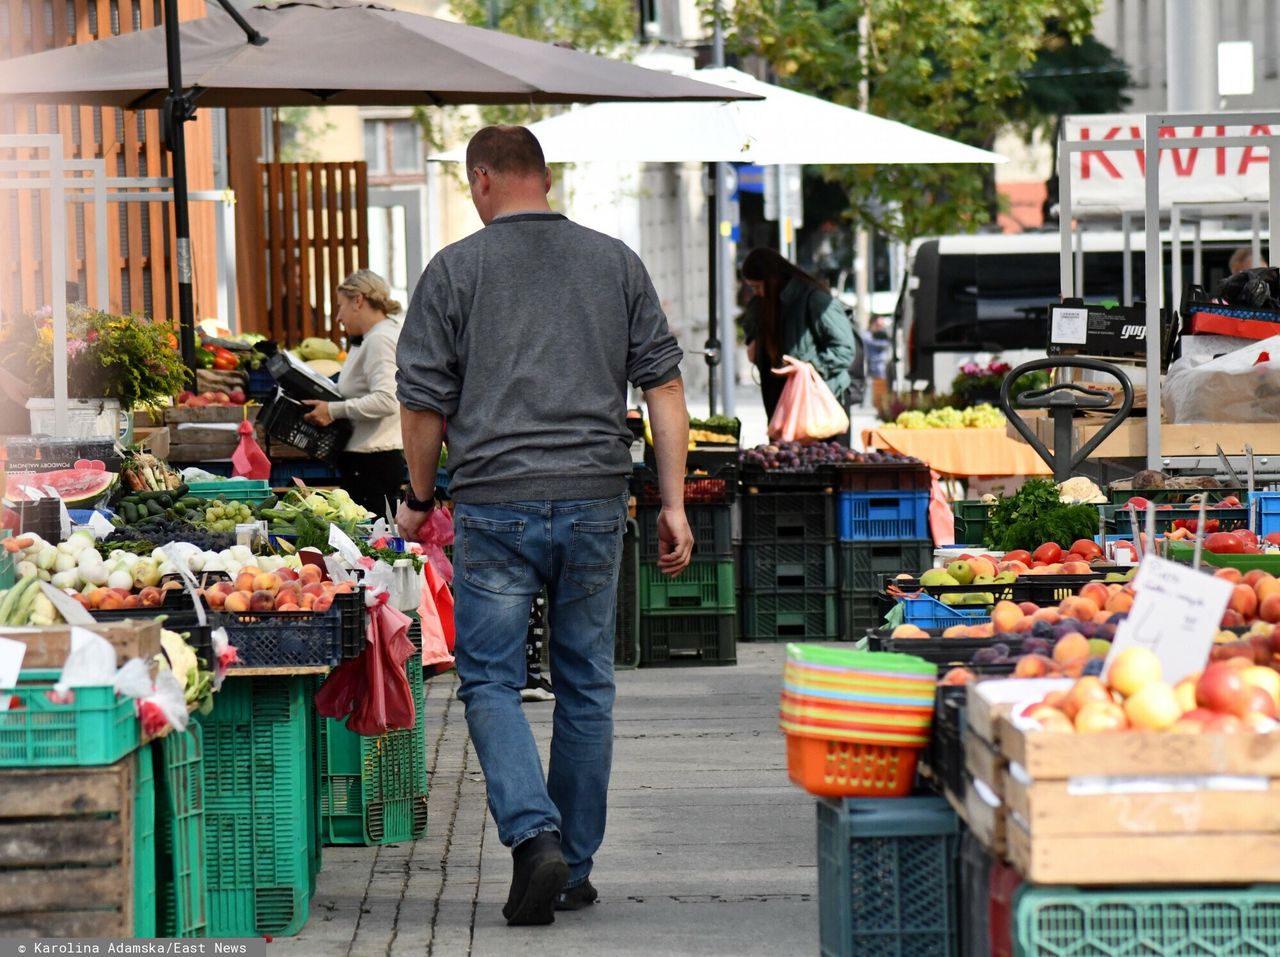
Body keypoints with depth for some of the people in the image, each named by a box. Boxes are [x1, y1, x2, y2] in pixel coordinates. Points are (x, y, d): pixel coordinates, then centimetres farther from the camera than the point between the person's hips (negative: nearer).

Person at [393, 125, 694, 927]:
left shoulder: (456, 268, 1)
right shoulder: (616, 262, 9)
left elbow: (425, 399, 2)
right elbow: (664, 384, 5)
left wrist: (420, 498, 16)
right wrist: (674, 503, 7)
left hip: (495, 503, -3)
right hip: (595, 501, 3)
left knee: (491, 681, 3)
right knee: (586, 684, 11)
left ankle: (536, 835, -17)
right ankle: (575, 868, 16)